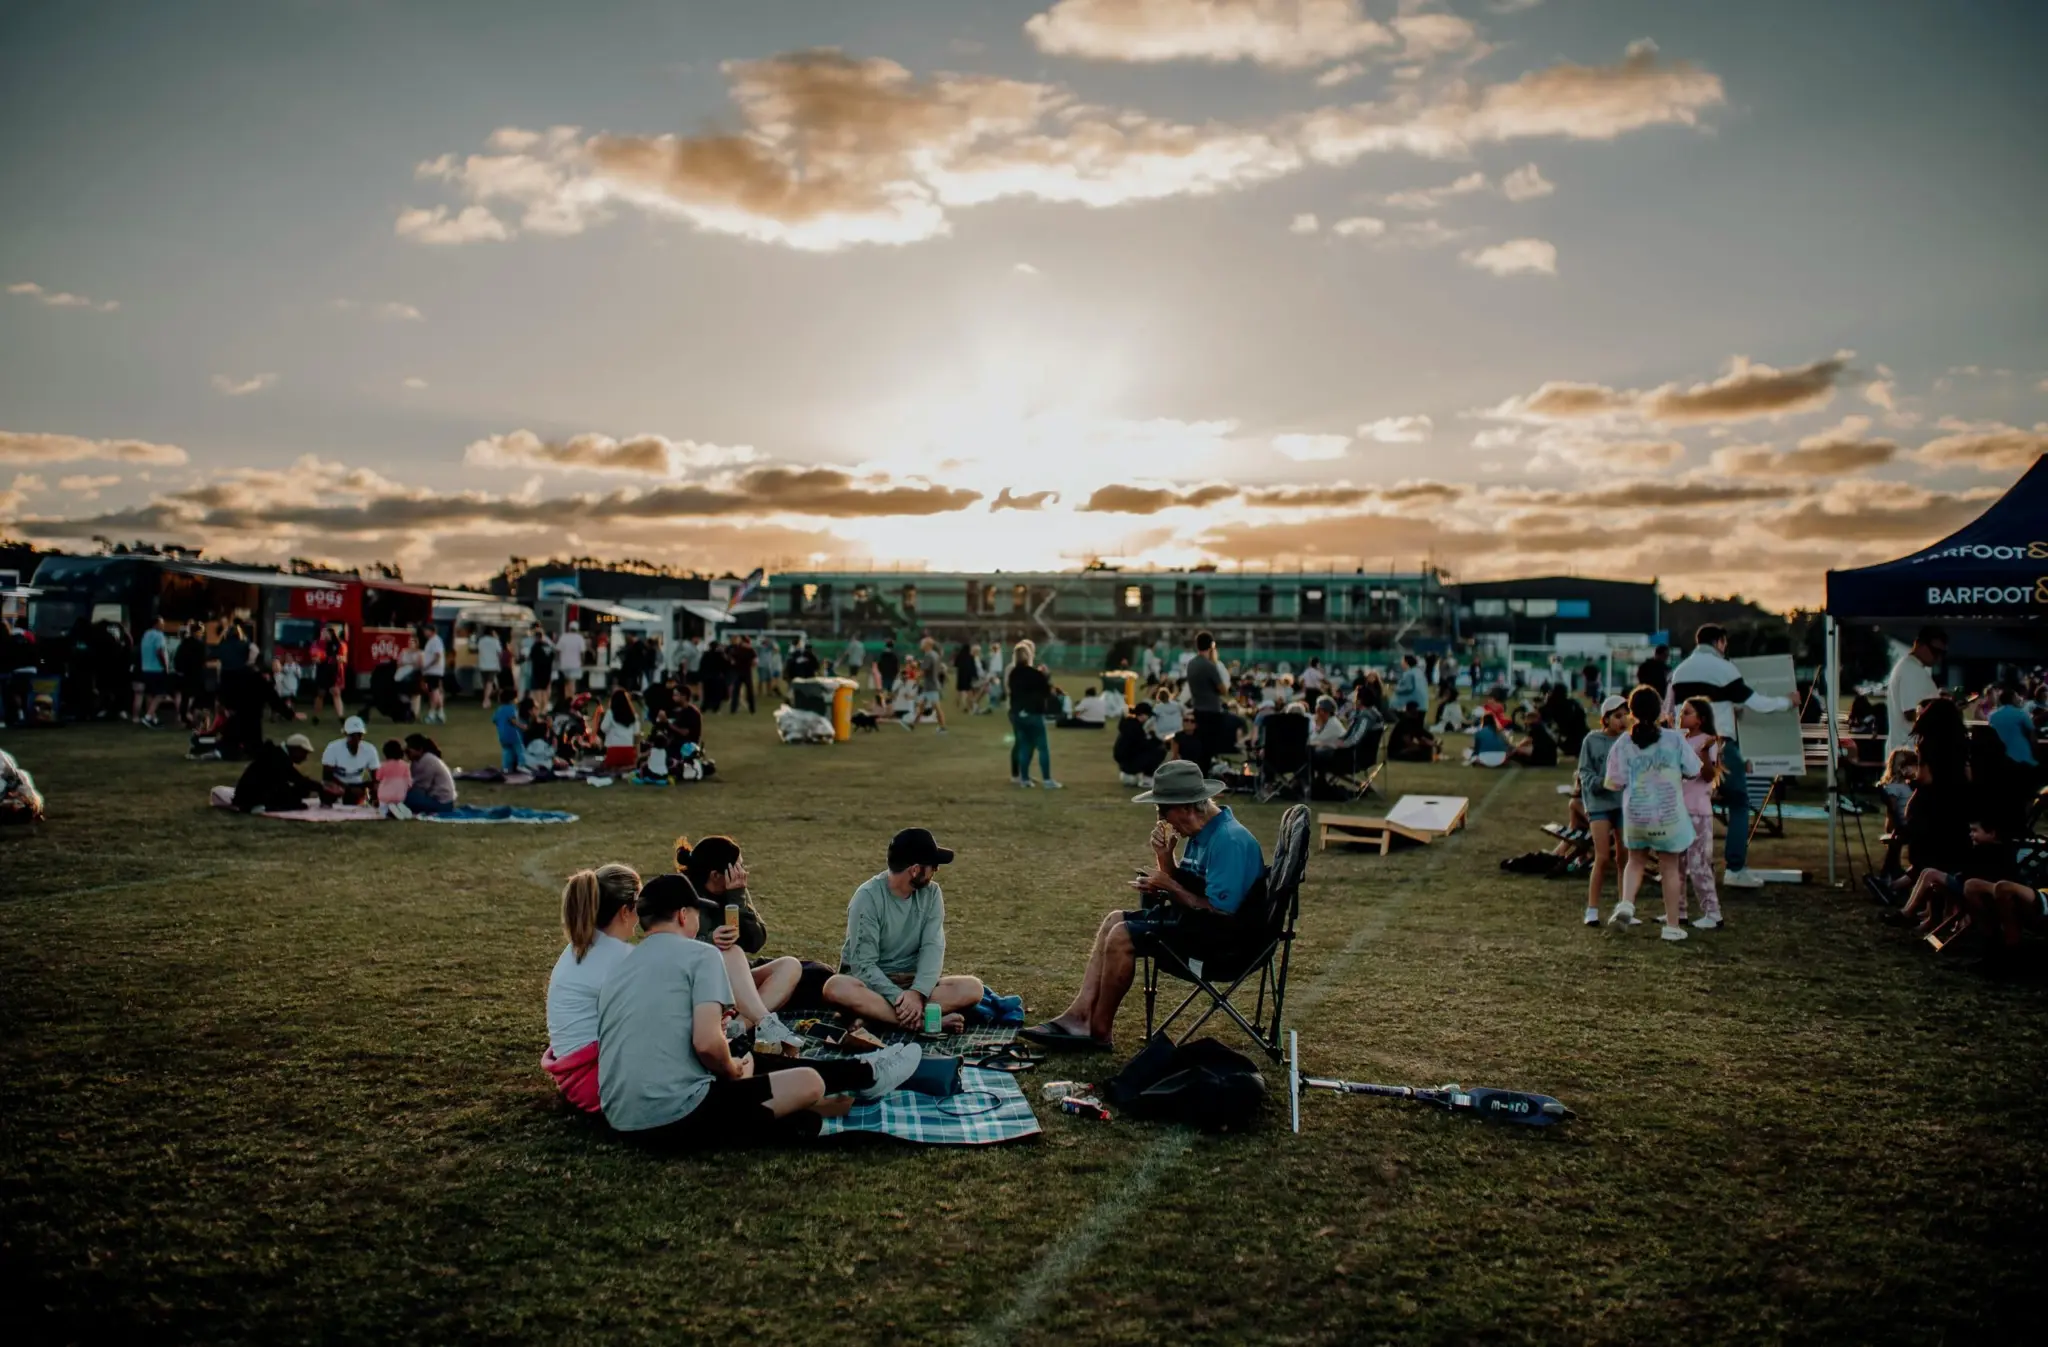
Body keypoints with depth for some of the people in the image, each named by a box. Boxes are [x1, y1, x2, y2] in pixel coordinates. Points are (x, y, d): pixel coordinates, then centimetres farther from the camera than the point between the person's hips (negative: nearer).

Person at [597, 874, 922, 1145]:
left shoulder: (618, 970, 15)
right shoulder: (698, 953, -7)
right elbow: (707, 1043, -18)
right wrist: (734, 1070, 2)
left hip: (621, 1118, 8)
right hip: (676, 1118, -8)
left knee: (750, 1060, 26)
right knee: (809, 1082, 3)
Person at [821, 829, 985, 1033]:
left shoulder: (931, 893, -2)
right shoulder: (868, 897, -15)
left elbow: (933, 947, -13)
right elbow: (863, 964, -19)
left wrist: (917, 992, -30)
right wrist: (898, 997, -33)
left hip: (914, 979, 3)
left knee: (972, 988, -24)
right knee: (836, 987, -38)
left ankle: (875, 1014, -32)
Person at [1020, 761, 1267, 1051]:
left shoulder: (1229, 840, -22)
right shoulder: (1201, 833, 8)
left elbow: (1220, 910, -25)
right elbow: (1184, 889, 11)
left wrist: (1169, 886, -15)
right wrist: (1164, 857, -7)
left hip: (1223, 933, -11)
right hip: (1199, 919, 11)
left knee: (1123, 936, -17)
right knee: (1115, 921, 9)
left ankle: (1099, 1031, -4)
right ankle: (1079, 1015, 0)